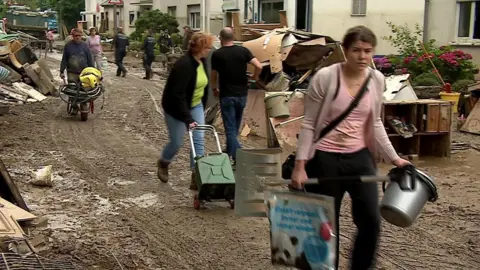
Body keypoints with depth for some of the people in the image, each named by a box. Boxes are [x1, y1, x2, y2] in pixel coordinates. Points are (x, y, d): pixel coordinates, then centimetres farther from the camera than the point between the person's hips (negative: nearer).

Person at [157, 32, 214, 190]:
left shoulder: (202, 61, -4)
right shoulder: (184, 65, -29)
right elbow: (178, 95, -32)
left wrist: (202, 106, 16)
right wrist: (188, 119, -35)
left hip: (196, 105, 7)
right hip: (176, 108, -7)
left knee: (199, 140, -2)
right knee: (177, 142, 4)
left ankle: (197, 177, 2)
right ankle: (163, 163, 36)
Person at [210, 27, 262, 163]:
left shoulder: (217, 54, -6)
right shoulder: (243, 50, -1)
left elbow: (213, 76, 2)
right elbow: (259, 67, -10)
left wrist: (214, 89, 22)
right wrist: (255, 77, 11)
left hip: (227, 95, -4)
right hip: (242, 94, 4)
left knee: (230, 129, 0)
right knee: (235, 127, 20)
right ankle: (230, 152, 36)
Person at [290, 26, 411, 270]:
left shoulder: (377, 79, 1)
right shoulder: (325, 77, -13)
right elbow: (309, 124, -8)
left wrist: (393, 157, 11)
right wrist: (300, 165, -12)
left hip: (360, 158, 4)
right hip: (325, 159, -4)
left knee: (371, 221, 2)